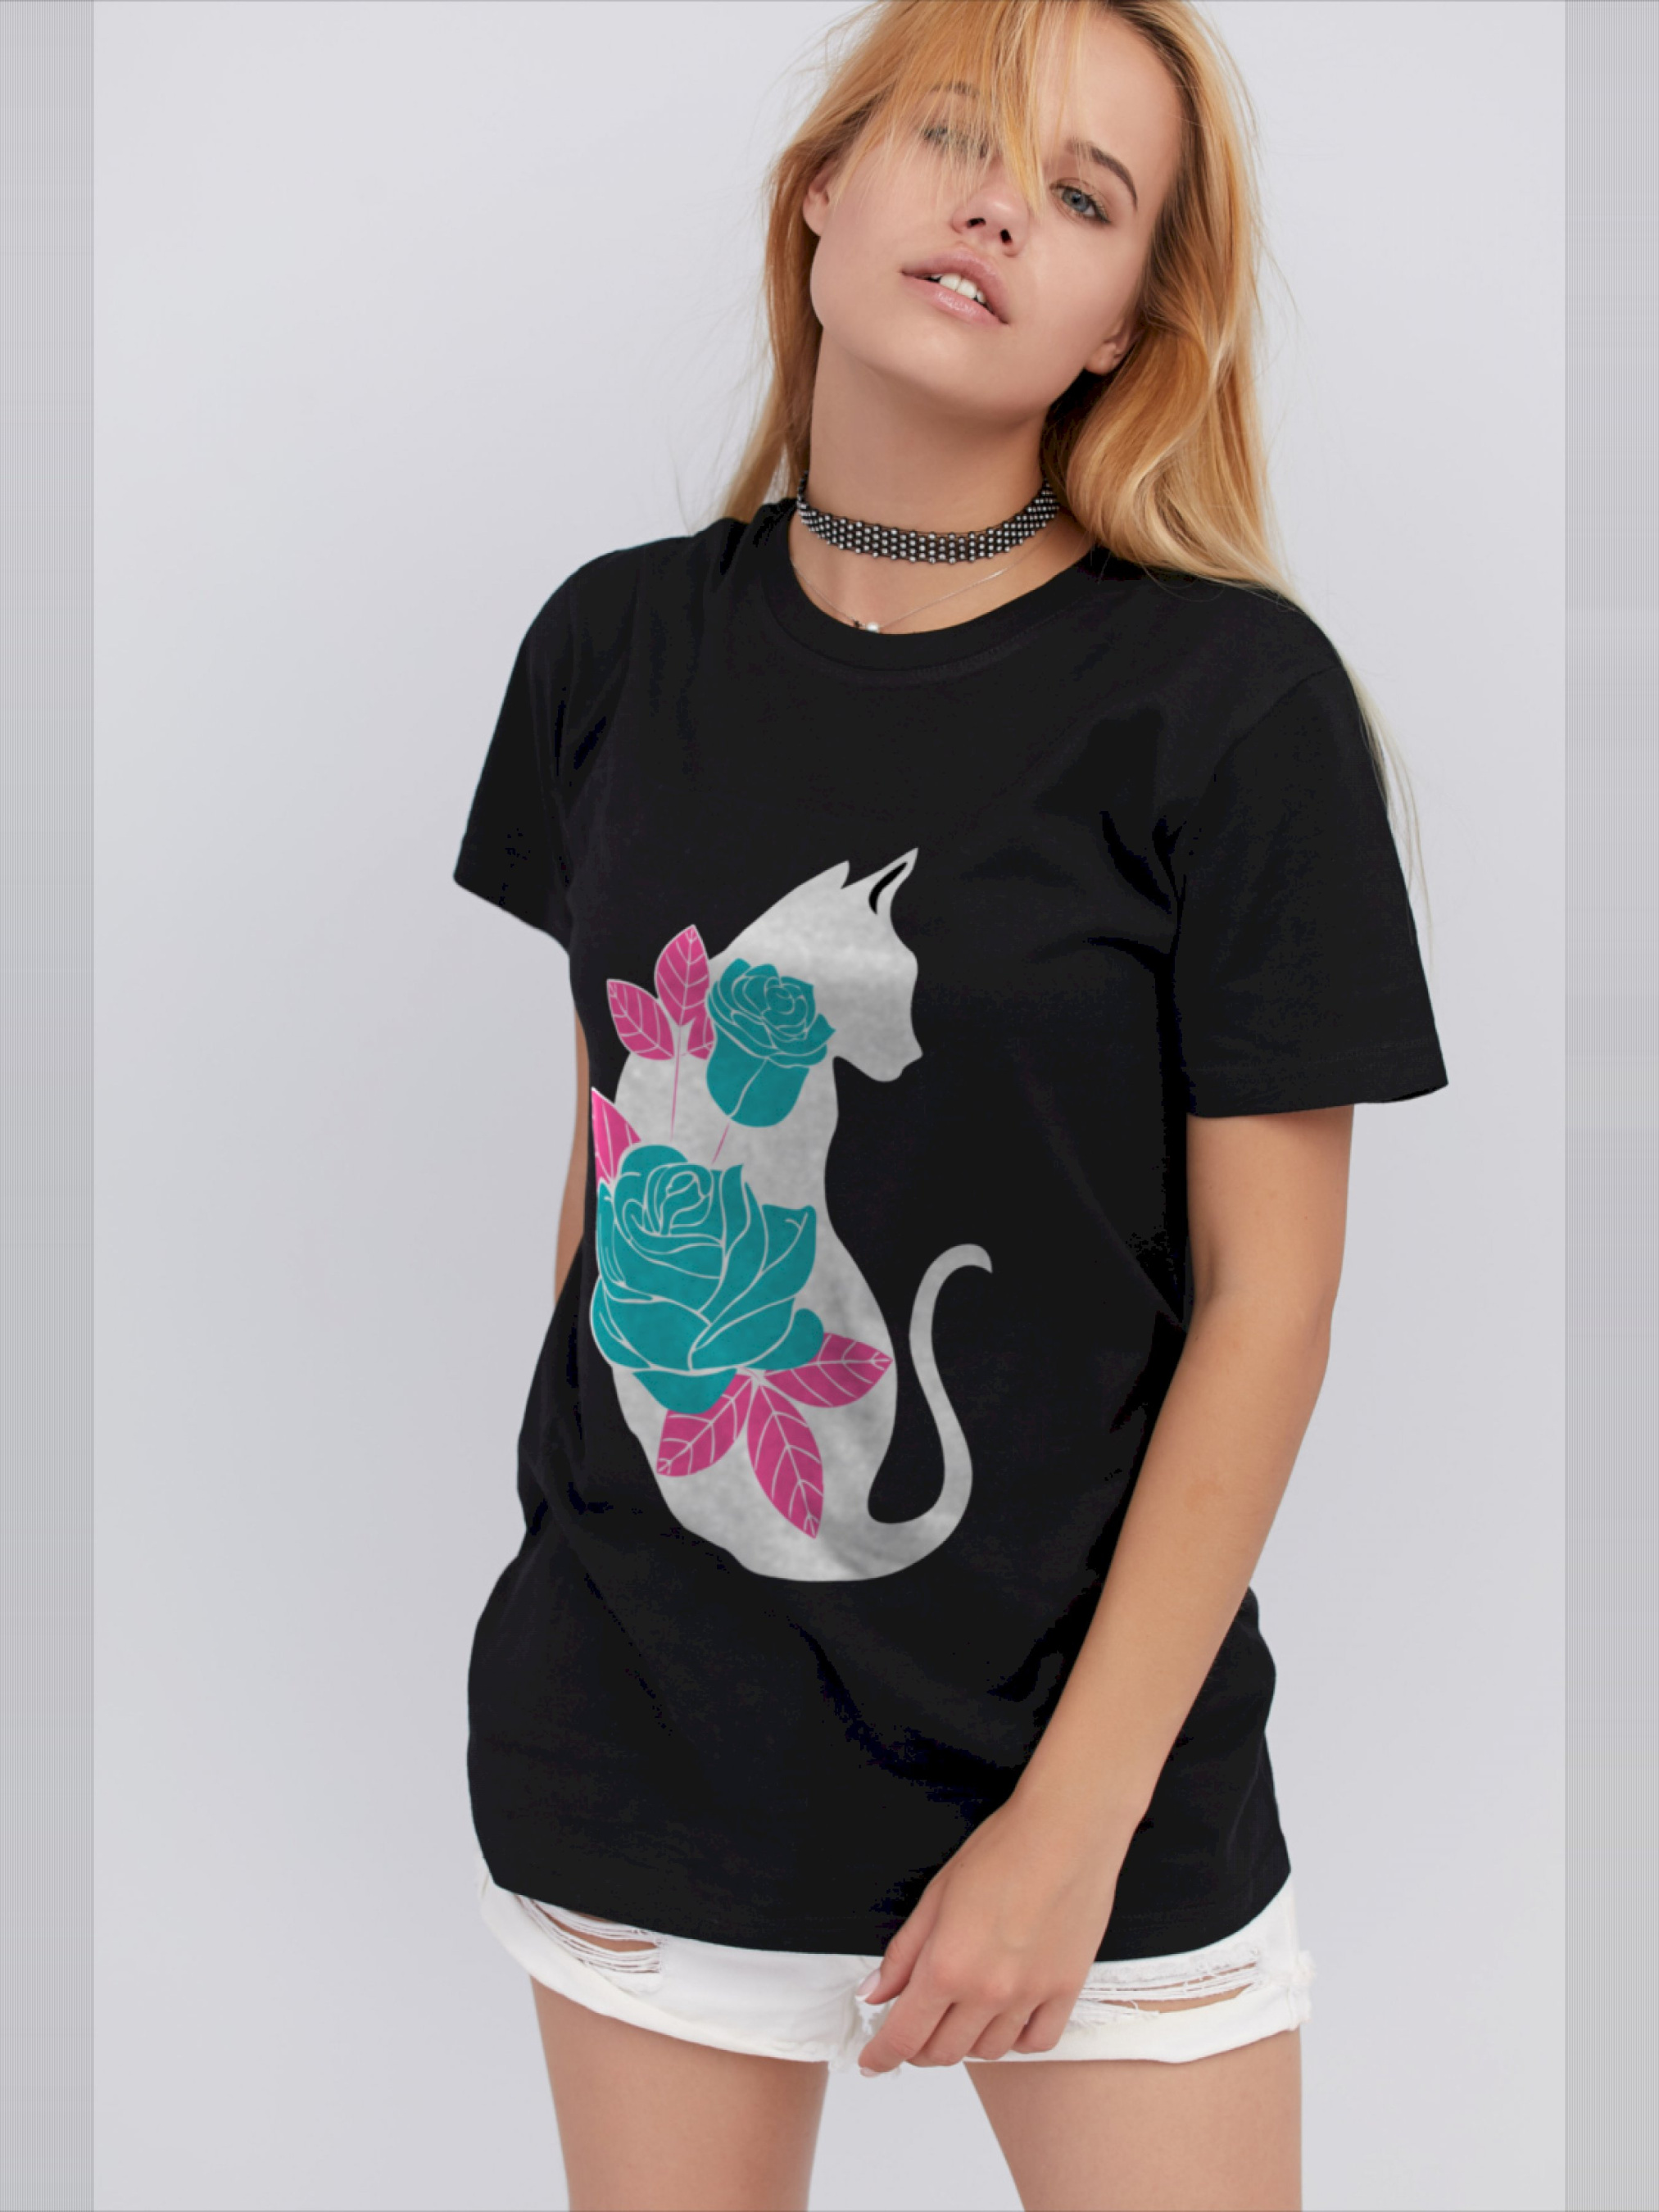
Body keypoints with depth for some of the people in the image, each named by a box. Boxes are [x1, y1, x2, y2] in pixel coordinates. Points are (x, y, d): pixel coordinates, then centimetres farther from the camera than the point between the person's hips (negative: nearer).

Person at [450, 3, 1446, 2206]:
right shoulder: (622, 643, 1)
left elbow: (1269, 1289, -10)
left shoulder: (1229, 694, -12)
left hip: (1079, 1722, -3)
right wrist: (568, 1549, 8)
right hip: (634, 1722, 3)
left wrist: (1080, 1811, -12)